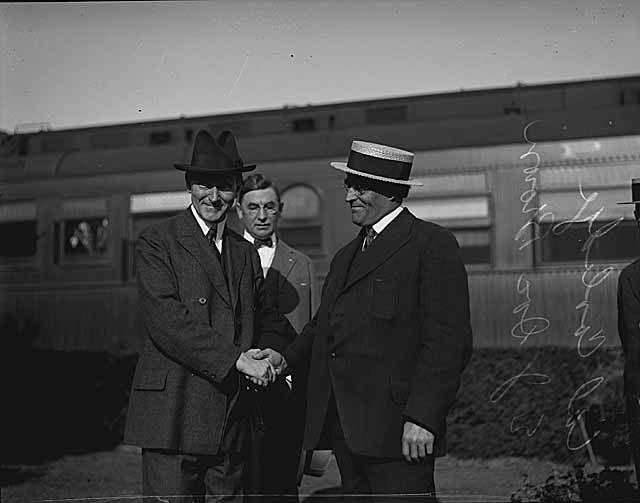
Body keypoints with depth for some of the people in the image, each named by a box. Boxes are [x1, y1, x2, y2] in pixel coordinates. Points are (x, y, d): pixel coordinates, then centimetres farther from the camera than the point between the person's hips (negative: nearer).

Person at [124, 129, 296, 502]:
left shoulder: (246, 253, 17)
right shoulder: (157, 243, -2)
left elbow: (269, 320, 20)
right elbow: (166, 320, -14)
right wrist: (237, 360, -17)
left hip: (235, 421, 6)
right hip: (173, 416, -5)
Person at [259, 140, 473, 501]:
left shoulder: (433, 244, -5)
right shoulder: (346, 256, 21)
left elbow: (449, 342, -12)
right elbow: (324, 326, 22)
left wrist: (422, 417, -18)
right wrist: (286, 358, 4)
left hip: (395, 430, -7)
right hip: (345, 429, 7)